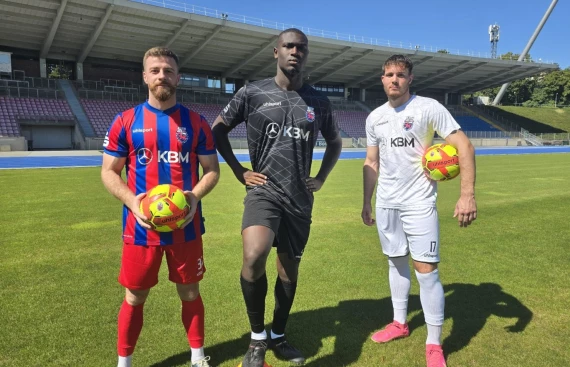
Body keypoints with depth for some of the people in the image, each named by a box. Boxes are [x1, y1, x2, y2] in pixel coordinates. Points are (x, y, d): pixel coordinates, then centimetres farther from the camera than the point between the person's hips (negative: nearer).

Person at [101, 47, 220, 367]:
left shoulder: (196, 123, 2)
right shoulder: (126, 122, 0)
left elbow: (212, 170, 5)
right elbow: (109, 172, 3)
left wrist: (195, 196, -14)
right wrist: (131, 200, -15)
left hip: (186, 226, 1)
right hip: (141, 227, 0)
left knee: (190, 292, 14)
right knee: (135, 297, 11)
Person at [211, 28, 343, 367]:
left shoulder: (319, 102, 6)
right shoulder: (253, 93, -2)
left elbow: (335, 142, 21)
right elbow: (219, 129, 7)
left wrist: (321, 178, 10)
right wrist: (239, 171, 0)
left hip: (300, 198, 4)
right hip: (264, 191, -3)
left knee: (290, 269, 11)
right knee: (254, 257, -27)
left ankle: (278, 337, 33)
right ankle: (257, 338, -2)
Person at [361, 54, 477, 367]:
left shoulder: (429, 108, -9)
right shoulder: (375, 118, 7)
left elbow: (464, 147, -14)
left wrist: (467, 195, -23)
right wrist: (366, 202, 14)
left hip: (418, 202, -5)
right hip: (385, 202, 5)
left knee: (426, 270, -4)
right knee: (396, 262, 15)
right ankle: (400, 323, 32)